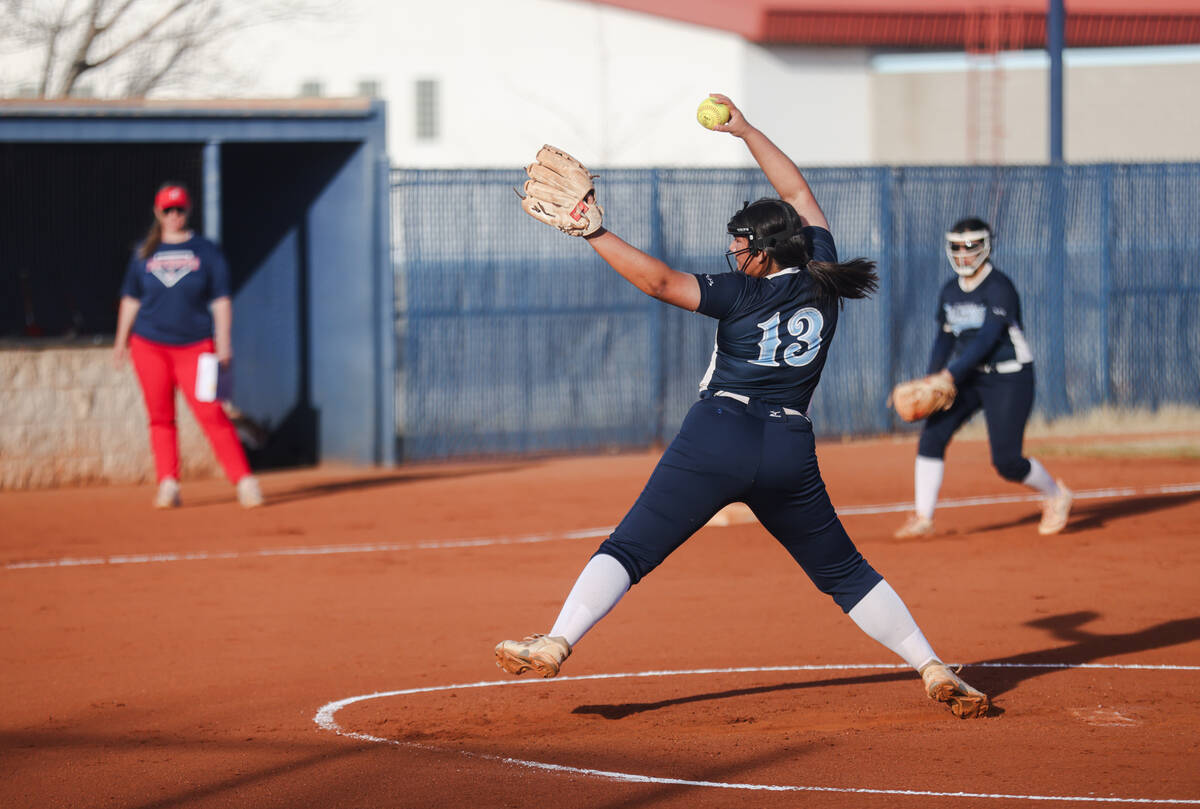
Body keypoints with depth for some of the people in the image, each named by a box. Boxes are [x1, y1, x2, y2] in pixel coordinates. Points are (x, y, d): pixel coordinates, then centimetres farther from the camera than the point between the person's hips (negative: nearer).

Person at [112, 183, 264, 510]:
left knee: (211, 414, -11)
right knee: (160, 417, 2)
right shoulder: (144, 253, 10)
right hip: (150, 345, 3)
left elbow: (221, 299, 2)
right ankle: (168, 483, 7)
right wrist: (122, 339, 11)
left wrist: (223, 342, -5)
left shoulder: (205, 251, 4)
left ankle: (244, 481, -9)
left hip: (195, 345, -3)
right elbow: (131, 298, 16)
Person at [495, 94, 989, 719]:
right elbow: (797, 191, 22)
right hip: (791, 451, 4)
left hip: (719, 438, -4)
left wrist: (593, 233, -6)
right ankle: (933, 671, 7)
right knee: (844, 572, 14)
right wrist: (744, 131, 28)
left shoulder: (745, 293, -2)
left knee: (629, 549, -4)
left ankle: (557, 643, -19)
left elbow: (659, 281, -11)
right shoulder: (820, 277, 10)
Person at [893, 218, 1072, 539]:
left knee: (1006, 461, -10)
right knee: (932, 435, -12)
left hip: (1008, 379, -7)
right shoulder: (950, 291, 8)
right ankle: (922, 518, -8)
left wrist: (951, 374, -29)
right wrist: (933, 379, -1)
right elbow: (945, 339, 15)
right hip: (967, 377, 7)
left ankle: (1056, 495, 19)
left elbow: (987, 338, -23)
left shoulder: (999, 289, -15)